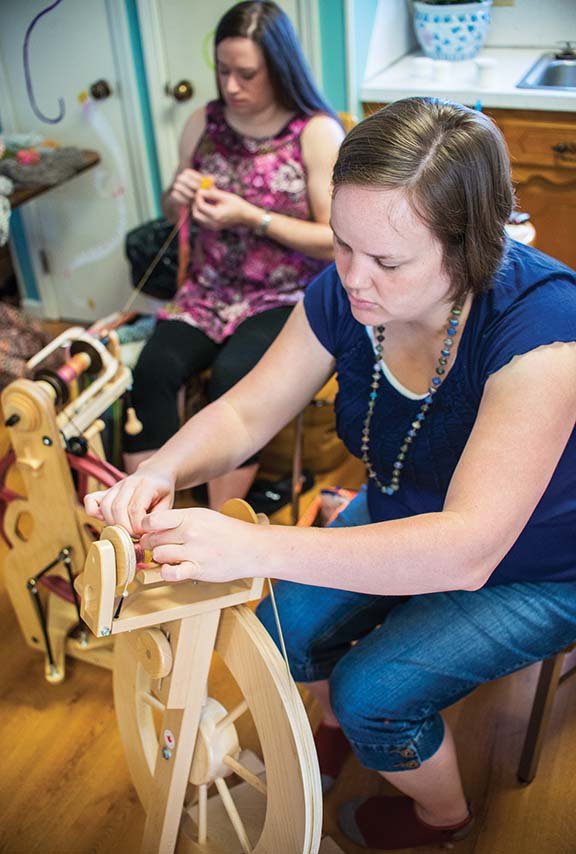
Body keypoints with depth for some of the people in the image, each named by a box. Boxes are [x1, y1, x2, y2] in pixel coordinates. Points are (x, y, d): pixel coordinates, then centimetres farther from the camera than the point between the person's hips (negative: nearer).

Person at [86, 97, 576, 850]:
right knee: (284, 628, -10)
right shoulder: (345, 291, -19)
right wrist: (161, 472, -32)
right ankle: (339, 727, 28)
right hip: (404, 519, 5)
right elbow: (244, 412, -11)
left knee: (373, 690, -16)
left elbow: (468, 549, -44)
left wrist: (254, 547, -50)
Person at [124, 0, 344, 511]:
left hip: (289, 297, -4)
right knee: (154, 368, -23)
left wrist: (250, 216, -20)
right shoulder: (204, 123, 5)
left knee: (233, 374, -31)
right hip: (210, 290, 4)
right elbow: (173, 216, 17)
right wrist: (178, 198, -8)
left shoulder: (318, 133, -9)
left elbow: (338, 241, -12)